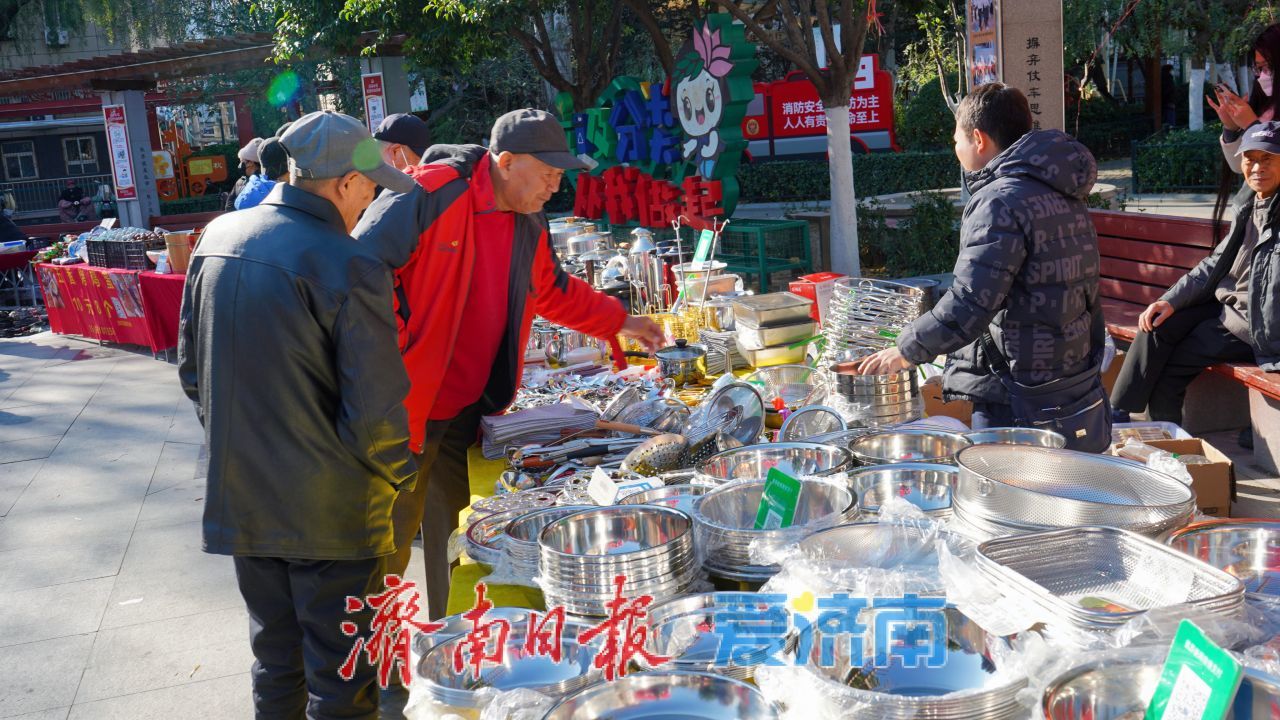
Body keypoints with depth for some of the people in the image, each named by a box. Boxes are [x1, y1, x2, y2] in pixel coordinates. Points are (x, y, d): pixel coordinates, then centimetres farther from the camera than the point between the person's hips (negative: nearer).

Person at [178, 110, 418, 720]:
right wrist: (397, 478, -1)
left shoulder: (218, 238, 1)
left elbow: (192, 368, 11)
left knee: (274, 655, 23)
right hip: (331, 510, -7)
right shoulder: (350, 268, -21)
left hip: (240, 499, 7)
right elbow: (375, 411, -20)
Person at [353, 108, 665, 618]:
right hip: (404, 406, -7)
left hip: (469, 412, 7)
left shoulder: (529, 224, 10)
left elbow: (553, 292, 26)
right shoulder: (428, 195, -16)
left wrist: (620, 322, 26)